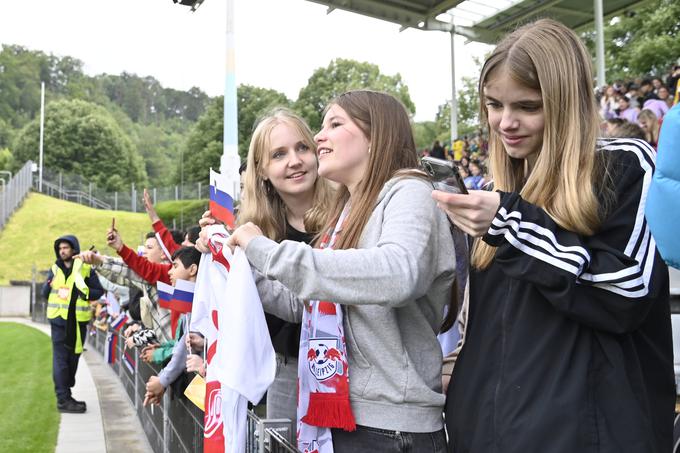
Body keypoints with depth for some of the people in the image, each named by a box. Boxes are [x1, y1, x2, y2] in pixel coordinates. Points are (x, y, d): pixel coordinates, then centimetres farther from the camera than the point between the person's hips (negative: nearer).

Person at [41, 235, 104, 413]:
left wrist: (85, 293, -17)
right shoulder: (54, 269, 6)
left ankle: (65, 393, 24)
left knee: (73, 357, 10)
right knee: (61, 359, -5)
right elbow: (44, 293, 11)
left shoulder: (86, 269, 0)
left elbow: (99, 291, 1)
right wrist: (49, 286, -11)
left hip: (78, 320, 0)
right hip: (59, 319, 0)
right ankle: (63, 398, -4)